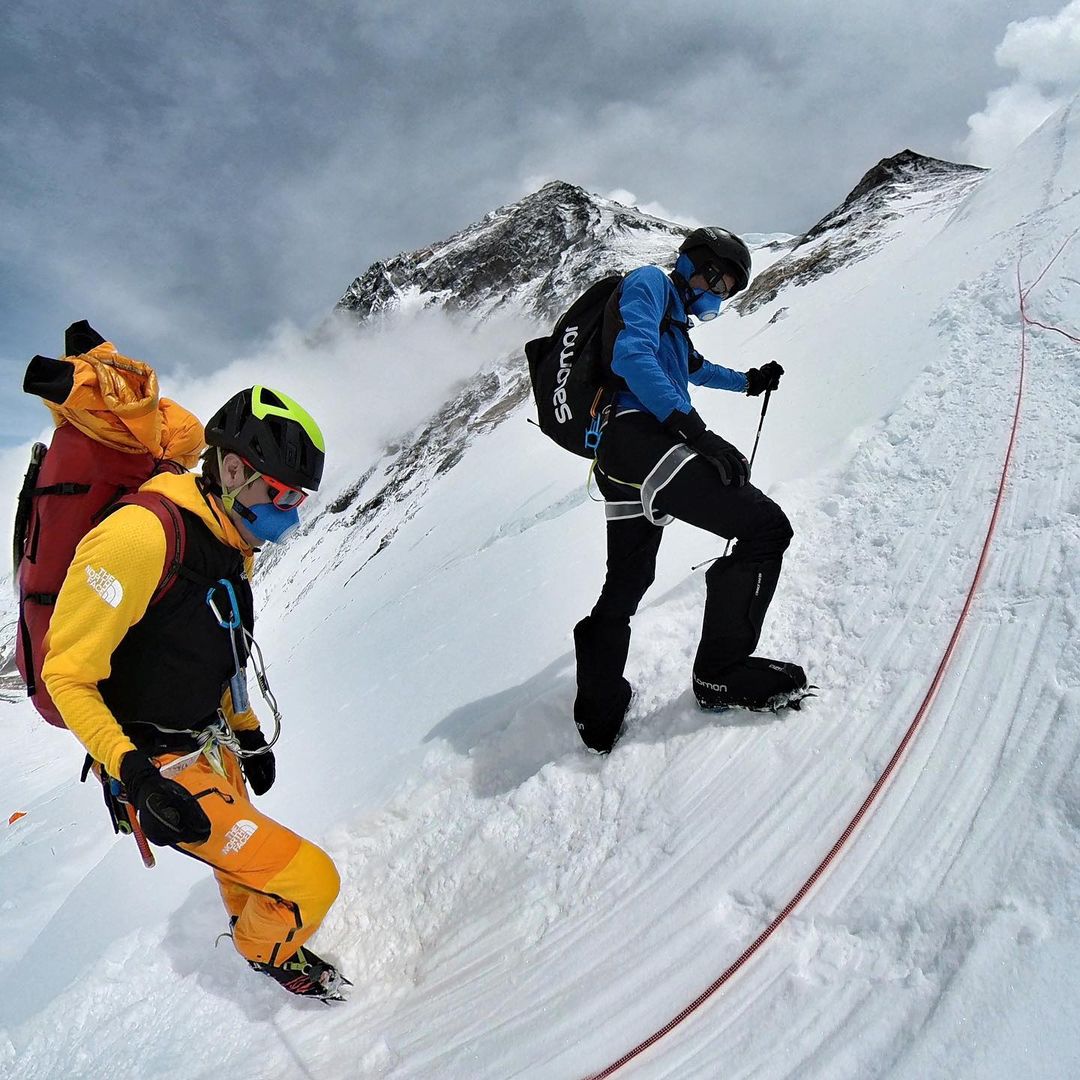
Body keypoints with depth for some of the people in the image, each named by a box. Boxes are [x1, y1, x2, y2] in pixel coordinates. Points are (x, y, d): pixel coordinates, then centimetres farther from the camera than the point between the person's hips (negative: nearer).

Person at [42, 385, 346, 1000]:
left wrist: (248, 732, 19)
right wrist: (134, 772, -29)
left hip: (215, 751, 9)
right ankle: (268, 950, 23)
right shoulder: (140, 536, -27)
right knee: (311, 880, -10)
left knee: (248, 867, 30)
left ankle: (250, 928, 61)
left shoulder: (234, 546, 3)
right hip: (164, 771, -9)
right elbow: (66, 675, -22)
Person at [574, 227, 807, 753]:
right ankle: (721, 671, -7)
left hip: (618, 454, 11)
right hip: (640, 438, -11)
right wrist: (692, 428, -24)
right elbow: (631, 355, -14)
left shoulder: (674, 318, 34)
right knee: (766, 527, -11)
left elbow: (692, 366, 56)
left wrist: (748, 381, 57)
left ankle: (598, 715, 23)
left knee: (625, 587, 15)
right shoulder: (649, 283, 5)